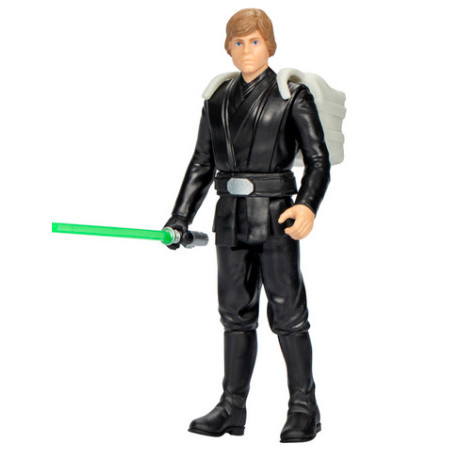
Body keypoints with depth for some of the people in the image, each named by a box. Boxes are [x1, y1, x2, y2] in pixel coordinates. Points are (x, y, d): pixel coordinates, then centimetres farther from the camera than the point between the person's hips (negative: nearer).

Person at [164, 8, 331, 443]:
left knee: (287, 312, -1)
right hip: (230, 216, 5)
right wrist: (179, 220, 11)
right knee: (235, 312, 9)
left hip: (275, 215, -4)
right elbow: (202, 164, 15)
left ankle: (303, 408, 10)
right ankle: (232, 408, 17)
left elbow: (318, 159, -4)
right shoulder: (218, 99, 12)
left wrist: (308, 205, -22)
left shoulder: (292, 95, -1)